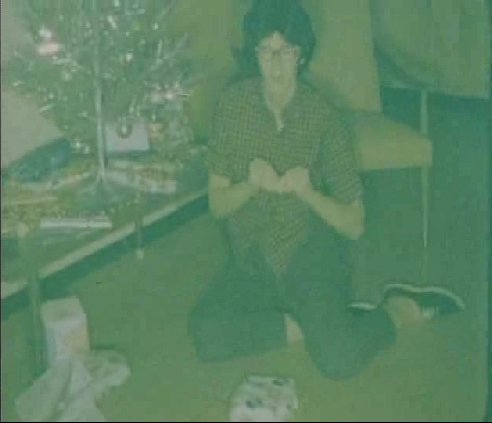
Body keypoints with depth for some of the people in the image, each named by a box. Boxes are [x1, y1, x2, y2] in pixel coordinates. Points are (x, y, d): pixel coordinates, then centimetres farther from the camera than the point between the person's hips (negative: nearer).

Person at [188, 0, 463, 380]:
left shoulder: (326, 118, -12)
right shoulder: (234, 103, -5)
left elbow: (355, 225, -8)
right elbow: (217, 206, -2)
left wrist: (307, 192, -26)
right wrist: (250, 185, -24)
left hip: (311, 253, -3)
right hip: (252, 259, 3)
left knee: (338, 360, -27)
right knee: (208, 337, -24)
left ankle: (401, 309, 2)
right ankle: (311, 325, -5)